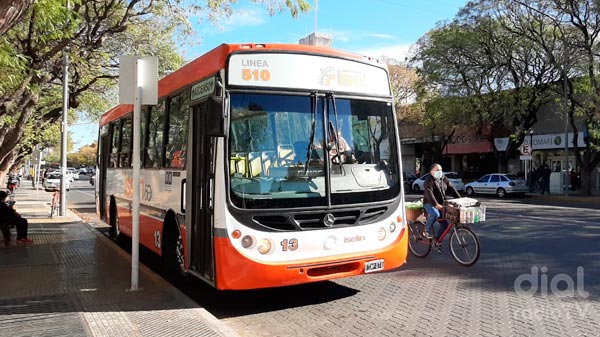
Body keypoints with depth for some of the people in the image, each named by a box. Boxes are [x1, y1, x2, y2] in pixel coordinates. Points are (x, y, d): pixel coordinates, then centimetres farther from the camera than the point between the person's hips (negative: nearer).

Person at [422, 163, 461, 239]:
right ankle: (427, 231, -17)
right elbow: (429, 194, -27)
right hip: (429, 203, -7)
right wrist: (436, 204, -40)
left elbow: (452, 189, 6)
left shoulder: (444, 180, 9)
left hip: (441, 205, 7)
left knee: (444, 225, 0)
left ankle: (437, 240, 16)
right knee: (435, 214, -37)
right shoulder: (429, 182, -13)